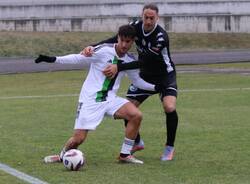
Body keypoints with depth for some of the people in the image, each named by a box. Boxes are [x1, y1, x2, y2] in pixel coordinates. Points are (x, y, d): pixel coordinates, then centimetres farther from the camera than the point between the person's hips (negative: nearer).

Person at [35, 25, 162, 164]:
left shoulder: (129, 60, 3)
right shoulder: (103, 51, -15)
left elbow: (137, 80, 18)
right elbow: (78, 58, -13)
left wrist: (155, 87, 7)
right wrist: (53, 59, -21)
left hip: (110, 99, 5)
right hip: (90, 99, -5)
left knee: (136, 115, -18)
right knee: (78, 139, -10)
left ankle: (125, 155, -3)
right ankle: (62, 156, 25)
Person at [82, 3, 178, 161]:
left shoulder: (161, 37, -31)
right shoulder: (136, 26, -14)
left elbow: (144, 61, -34)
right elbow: (116, 39, -11)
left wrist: (118, 68, -39)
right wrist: (93, 47, -27)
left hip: (165, 75, -5)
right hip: (146, 75, 5)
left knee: (170, 108, -27)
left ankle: (170, 148, -5)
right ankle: (137, 143, 24)